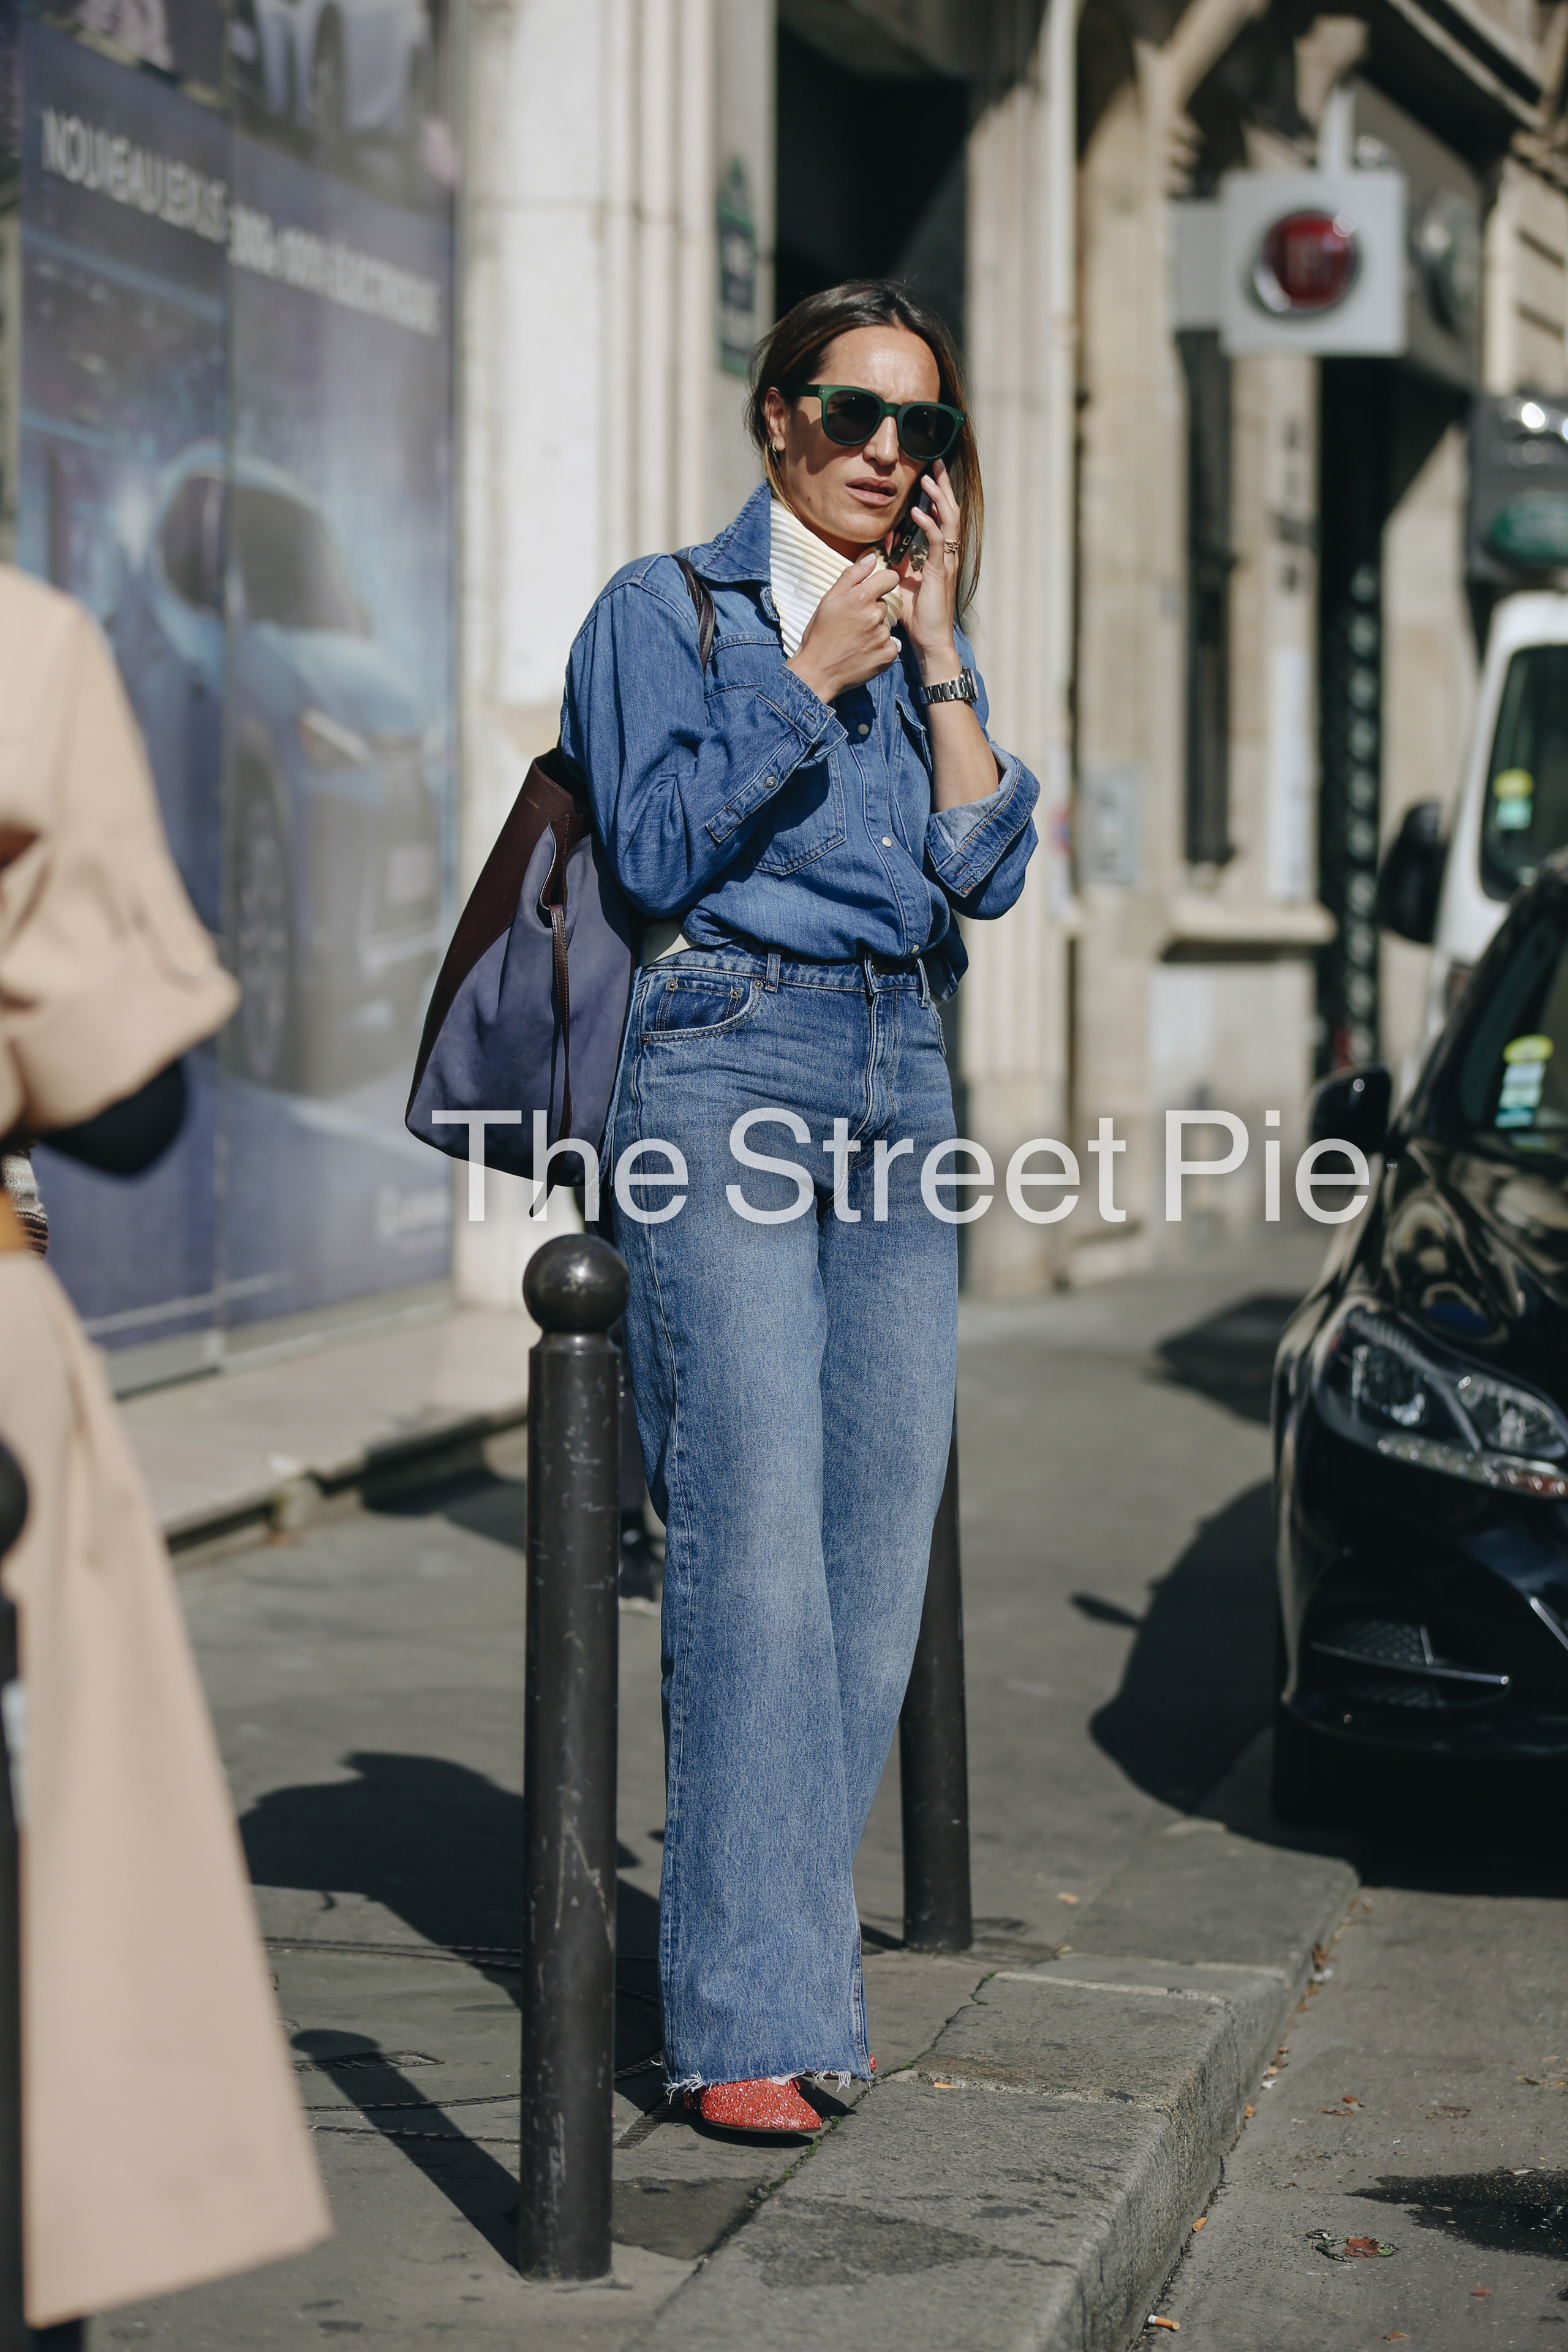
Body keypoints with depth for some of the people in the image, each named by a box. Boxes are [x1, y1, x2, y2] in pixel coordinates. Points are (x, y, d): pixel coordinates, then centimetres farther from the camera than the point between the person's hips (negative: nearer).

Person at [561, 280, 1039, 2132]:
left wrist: (935, 653, 2)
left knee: (881, 1533, 1)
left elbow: (988, 868, 7)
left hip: (901, 1081, 6)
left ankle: (793, 1965, 11)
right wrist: (810, 676, -8)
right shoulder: (667, 611, 6)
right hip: (726, 1068, -6)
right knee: (754, 1541, -15)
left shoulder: (921, 641, 20)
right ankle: (744, 2017, -15)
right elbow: (659, 850, -6)